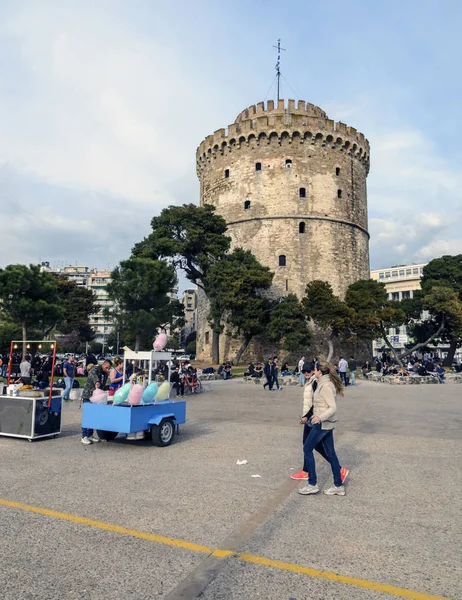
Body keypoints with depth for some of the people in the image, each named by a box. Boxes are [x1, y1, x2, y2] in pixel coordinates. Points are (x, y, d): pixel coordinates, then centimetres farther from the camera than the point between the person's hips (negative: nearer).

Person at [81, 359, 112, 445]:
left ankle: (90, 435, 18)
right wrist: (96, 382, -58)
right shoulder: (95, 369, -14)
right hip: (88, 396, -8)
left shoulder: (105, 374, 11)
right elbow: (92, 374, -40)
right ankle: (84, 437, -3)